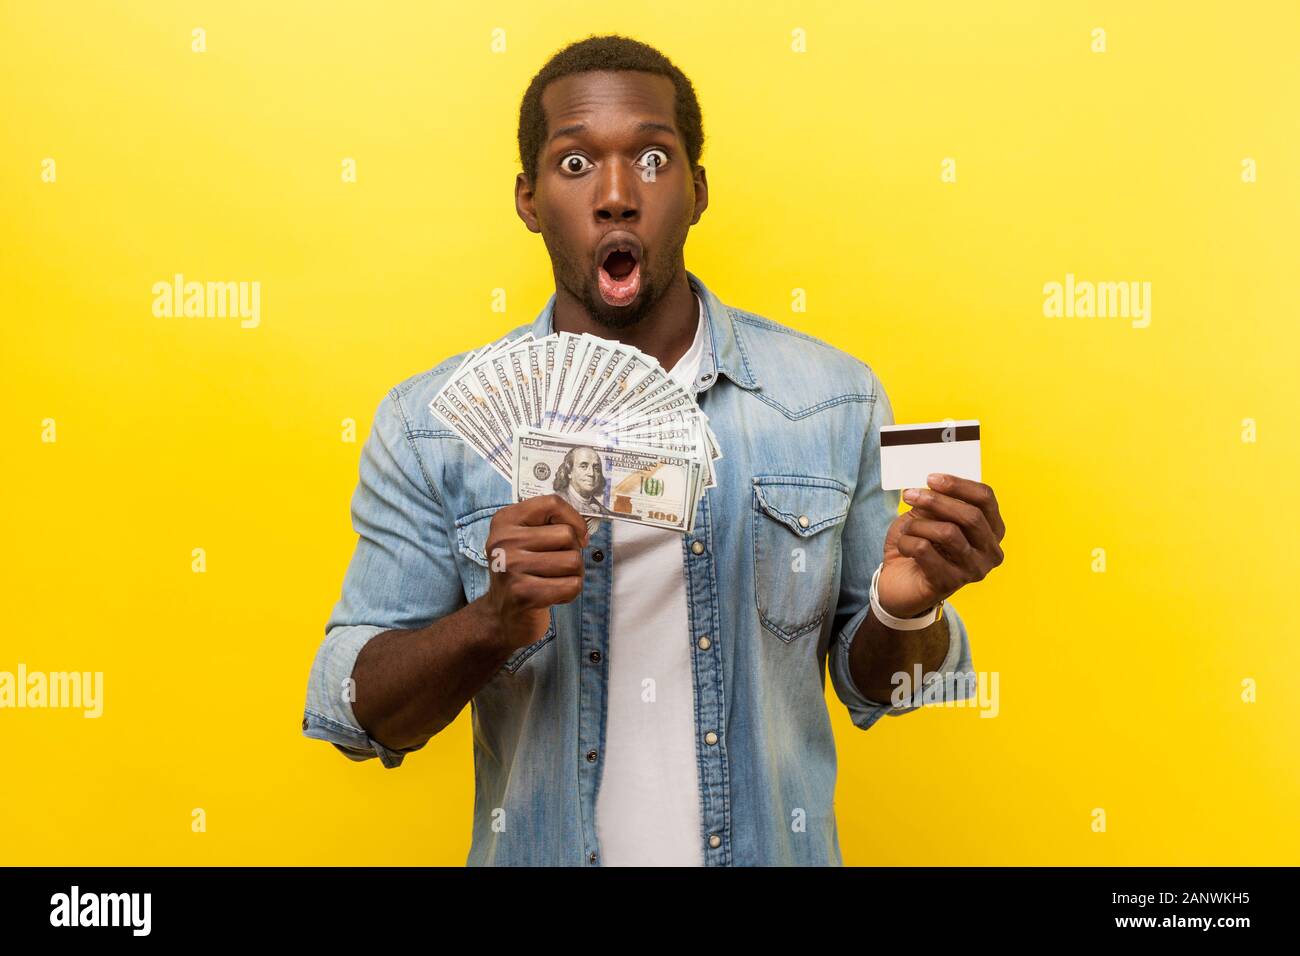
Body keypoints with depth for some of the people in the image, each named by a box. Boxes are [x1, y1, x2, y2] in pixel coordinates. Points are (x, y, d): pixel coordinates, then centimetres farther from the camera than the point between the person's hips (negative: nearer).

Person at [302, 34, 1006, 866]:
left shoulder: (836, 399, -8)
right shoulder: (432, 424, -11)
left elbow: (873, 687, 0)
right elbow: (355, 716, -9)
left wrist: (907, 608, -21)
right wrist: (492, 621, -26)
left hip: (776, 849, 1)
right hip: (533, 849, 0)